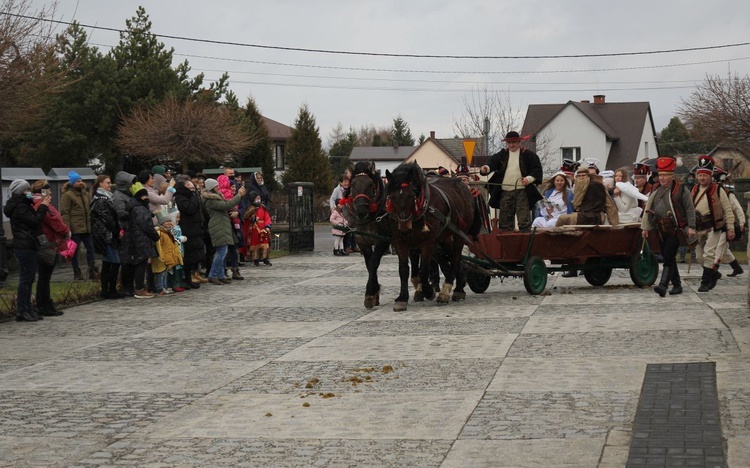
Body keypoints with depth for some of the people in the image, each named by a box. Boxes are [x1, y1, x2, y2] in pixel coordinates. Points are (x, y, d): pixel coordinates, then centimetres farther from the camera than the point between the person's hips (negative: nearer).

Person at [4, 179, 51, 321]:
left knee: (28, 279, 11)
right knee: (26, 279, -9)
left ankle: (27, 310, 14)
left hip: (27, 246, 10)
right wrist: (43, 207, -9)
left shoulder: (22, 205, 18)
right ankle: (21, 312, -7)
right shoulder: (20, 207, -13)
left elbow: (32, 219, 18)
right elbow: (34, 220, -18)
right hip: (25, 247, -10)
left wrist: (41, 206, 9)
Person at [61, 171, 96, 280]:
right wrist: (67, 228, -18)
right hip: (75, 228, -7)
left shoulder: (85, 194, 16)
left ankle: (92, 271, 8)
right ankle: (77, 274, 7)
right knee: (75, 250, 1)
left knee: (90, 248, 4)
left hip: (86, 227, 7)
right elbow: (64, 213, -11)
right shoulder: (67, 195, -6)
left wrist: (92, 223, 15)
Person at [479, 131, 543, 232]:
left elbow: (537, 169, 2)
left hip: (521, 191, -3)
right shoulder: (502, 155, 12)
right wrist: (486, 168, -26)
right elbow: (493, 163, -4)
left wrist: (529, 178, -14)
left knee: (524, 221, -7)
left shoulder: (528, 155, 5)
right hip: (505, 192, 3)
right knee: (505, 221, 6)